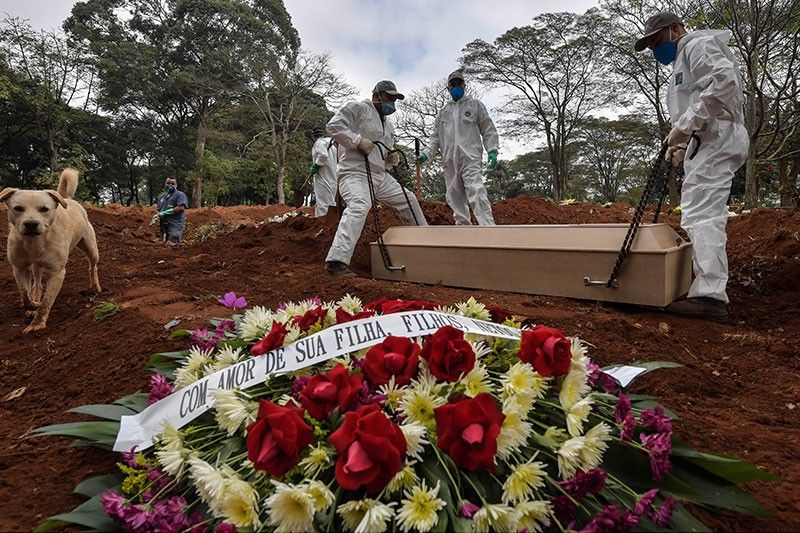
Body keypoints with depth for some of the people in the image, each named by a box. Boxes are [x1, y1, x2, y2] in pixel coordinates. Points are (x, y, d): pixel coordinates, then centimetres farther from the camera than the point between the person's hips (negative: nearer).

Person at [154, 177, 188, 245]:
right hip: (163, 225, 8)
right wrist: (158, 215, -1)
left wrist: (165, 213, -15)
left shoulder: (180, 195, -2)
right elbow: (157, 208, 24)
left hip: (175, 225, -8)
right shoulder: (162, 196, 22)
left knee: (170, 245, -19)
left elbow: (181, 208, -15)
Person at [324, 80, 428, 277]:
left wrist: (393, 159, 8)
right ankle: (337, 261, -43)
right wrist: (358, 140, -19)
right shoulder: (358, 108, 0)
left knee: (408, 199, 16)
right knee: (359, 206, -34)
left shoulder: (388, 125, 25)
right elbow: (334, 125, -11)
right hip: (355, 173, -9)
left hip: (380, 176, 9)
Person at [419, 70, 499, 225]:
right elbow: (435, 136, 19)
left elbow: (488, 129, 9)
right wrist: (427, 153, 2)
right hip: (449, 160, 5)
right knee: (455, 197, 3)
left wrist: (492, 150, -5)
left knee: (476, 192, -20)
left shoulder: (474, 104, 13)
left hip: (470, 157, -5)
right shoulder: (443, 111, 22)